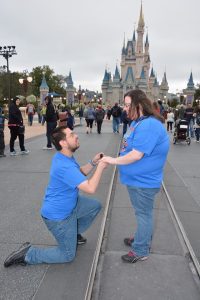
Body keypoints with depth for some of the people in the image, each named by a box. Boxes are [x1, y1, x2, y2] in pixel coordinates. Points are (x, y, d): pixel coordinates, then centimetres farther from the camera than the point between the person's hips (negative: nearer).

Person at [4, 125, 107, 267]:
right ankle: (27, 254, 11)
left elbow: (80, 173, 11)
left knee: (95, 206, 17)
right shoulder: (64, 166, -34)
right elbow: (91, 188, -36)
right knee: (68, 255, 7)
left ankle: (73, 234, 30)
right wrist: (100, 167, -24)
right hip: (58, 215, -9)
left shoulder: (66, 156, -2)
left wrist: (93, 162, -5)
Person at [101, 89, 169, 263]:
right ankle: (143, 238, 44)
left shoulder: (148, 125, -26)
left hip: (143, 181, -10)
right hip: (137, 179, 10)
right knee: (143, 213, 24)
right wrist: (116, 159, 8)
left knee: (143, 214, 6)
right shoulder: (138, 122, 8)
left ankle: (141, 251, 24)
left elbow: (136, 155, -29)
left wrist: (113, 160, -18)